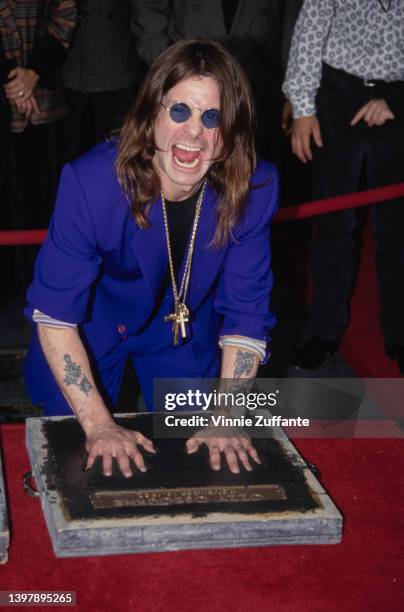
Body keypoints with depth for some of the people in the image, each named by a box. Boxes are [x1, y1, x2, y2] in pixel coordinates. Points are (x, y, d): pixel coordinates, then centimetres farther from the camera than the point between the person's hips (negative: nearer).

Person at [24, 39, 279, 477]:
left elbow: (246, 313, -18)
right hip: (91, 332, -2)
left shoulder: (254, 188, -28)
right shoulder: (91, 182, -35)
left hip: (186, 332, 2)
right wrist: (98, 424, -31)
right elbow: (54, 314, -28)